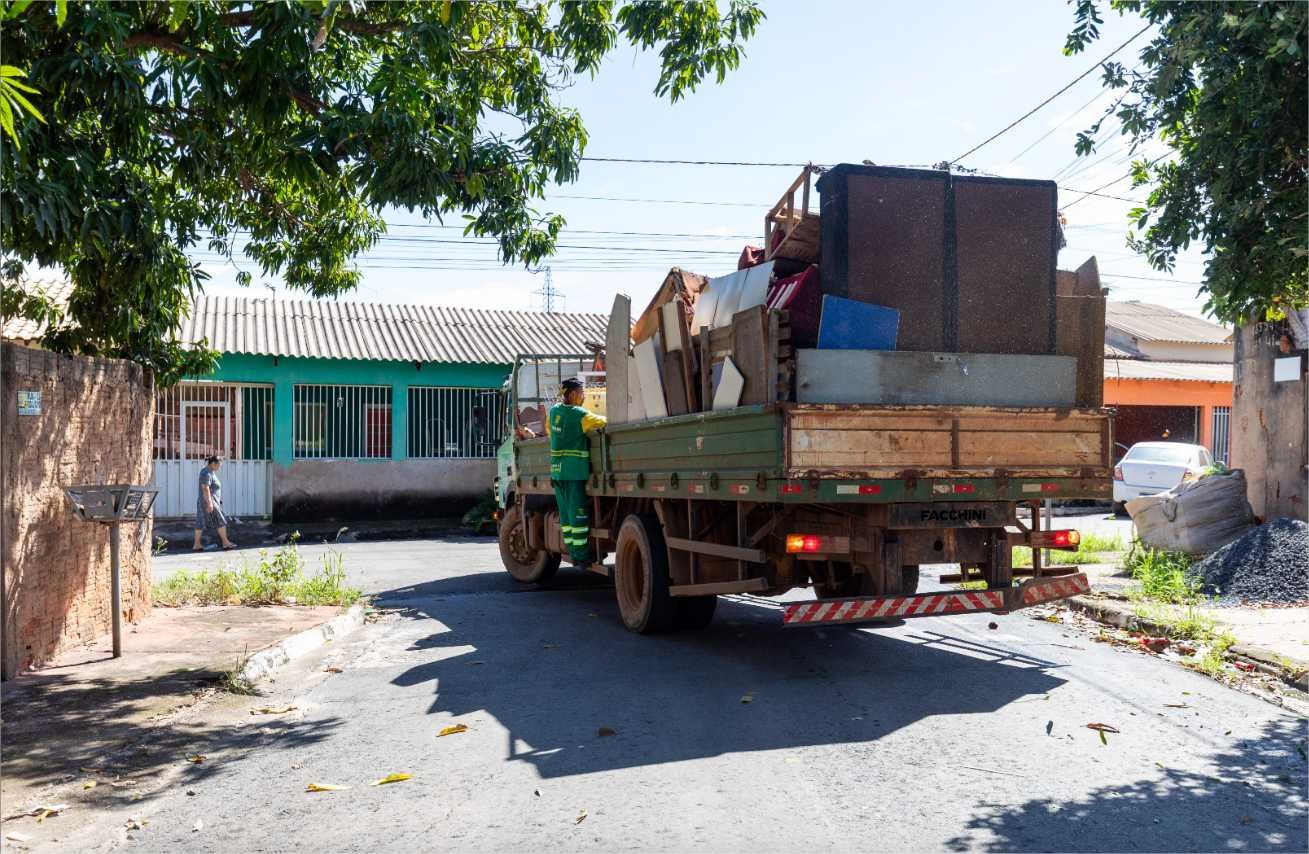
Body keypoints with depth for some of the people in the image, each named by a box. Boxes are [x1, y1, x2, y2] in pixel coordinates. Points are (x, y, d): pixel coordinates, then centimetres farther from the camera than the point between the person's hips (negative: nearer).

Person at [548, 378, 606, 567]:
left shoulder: (554, 411, 10)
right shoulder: (580, 414, -11)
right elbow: (603, 423, -6)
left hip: (556, 470, 7)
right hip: (574, 470, -7)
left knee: (565, 513, 10)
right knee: (578, 513, -3)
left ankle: (573, 552, 14)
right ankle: (581, 555, -1)